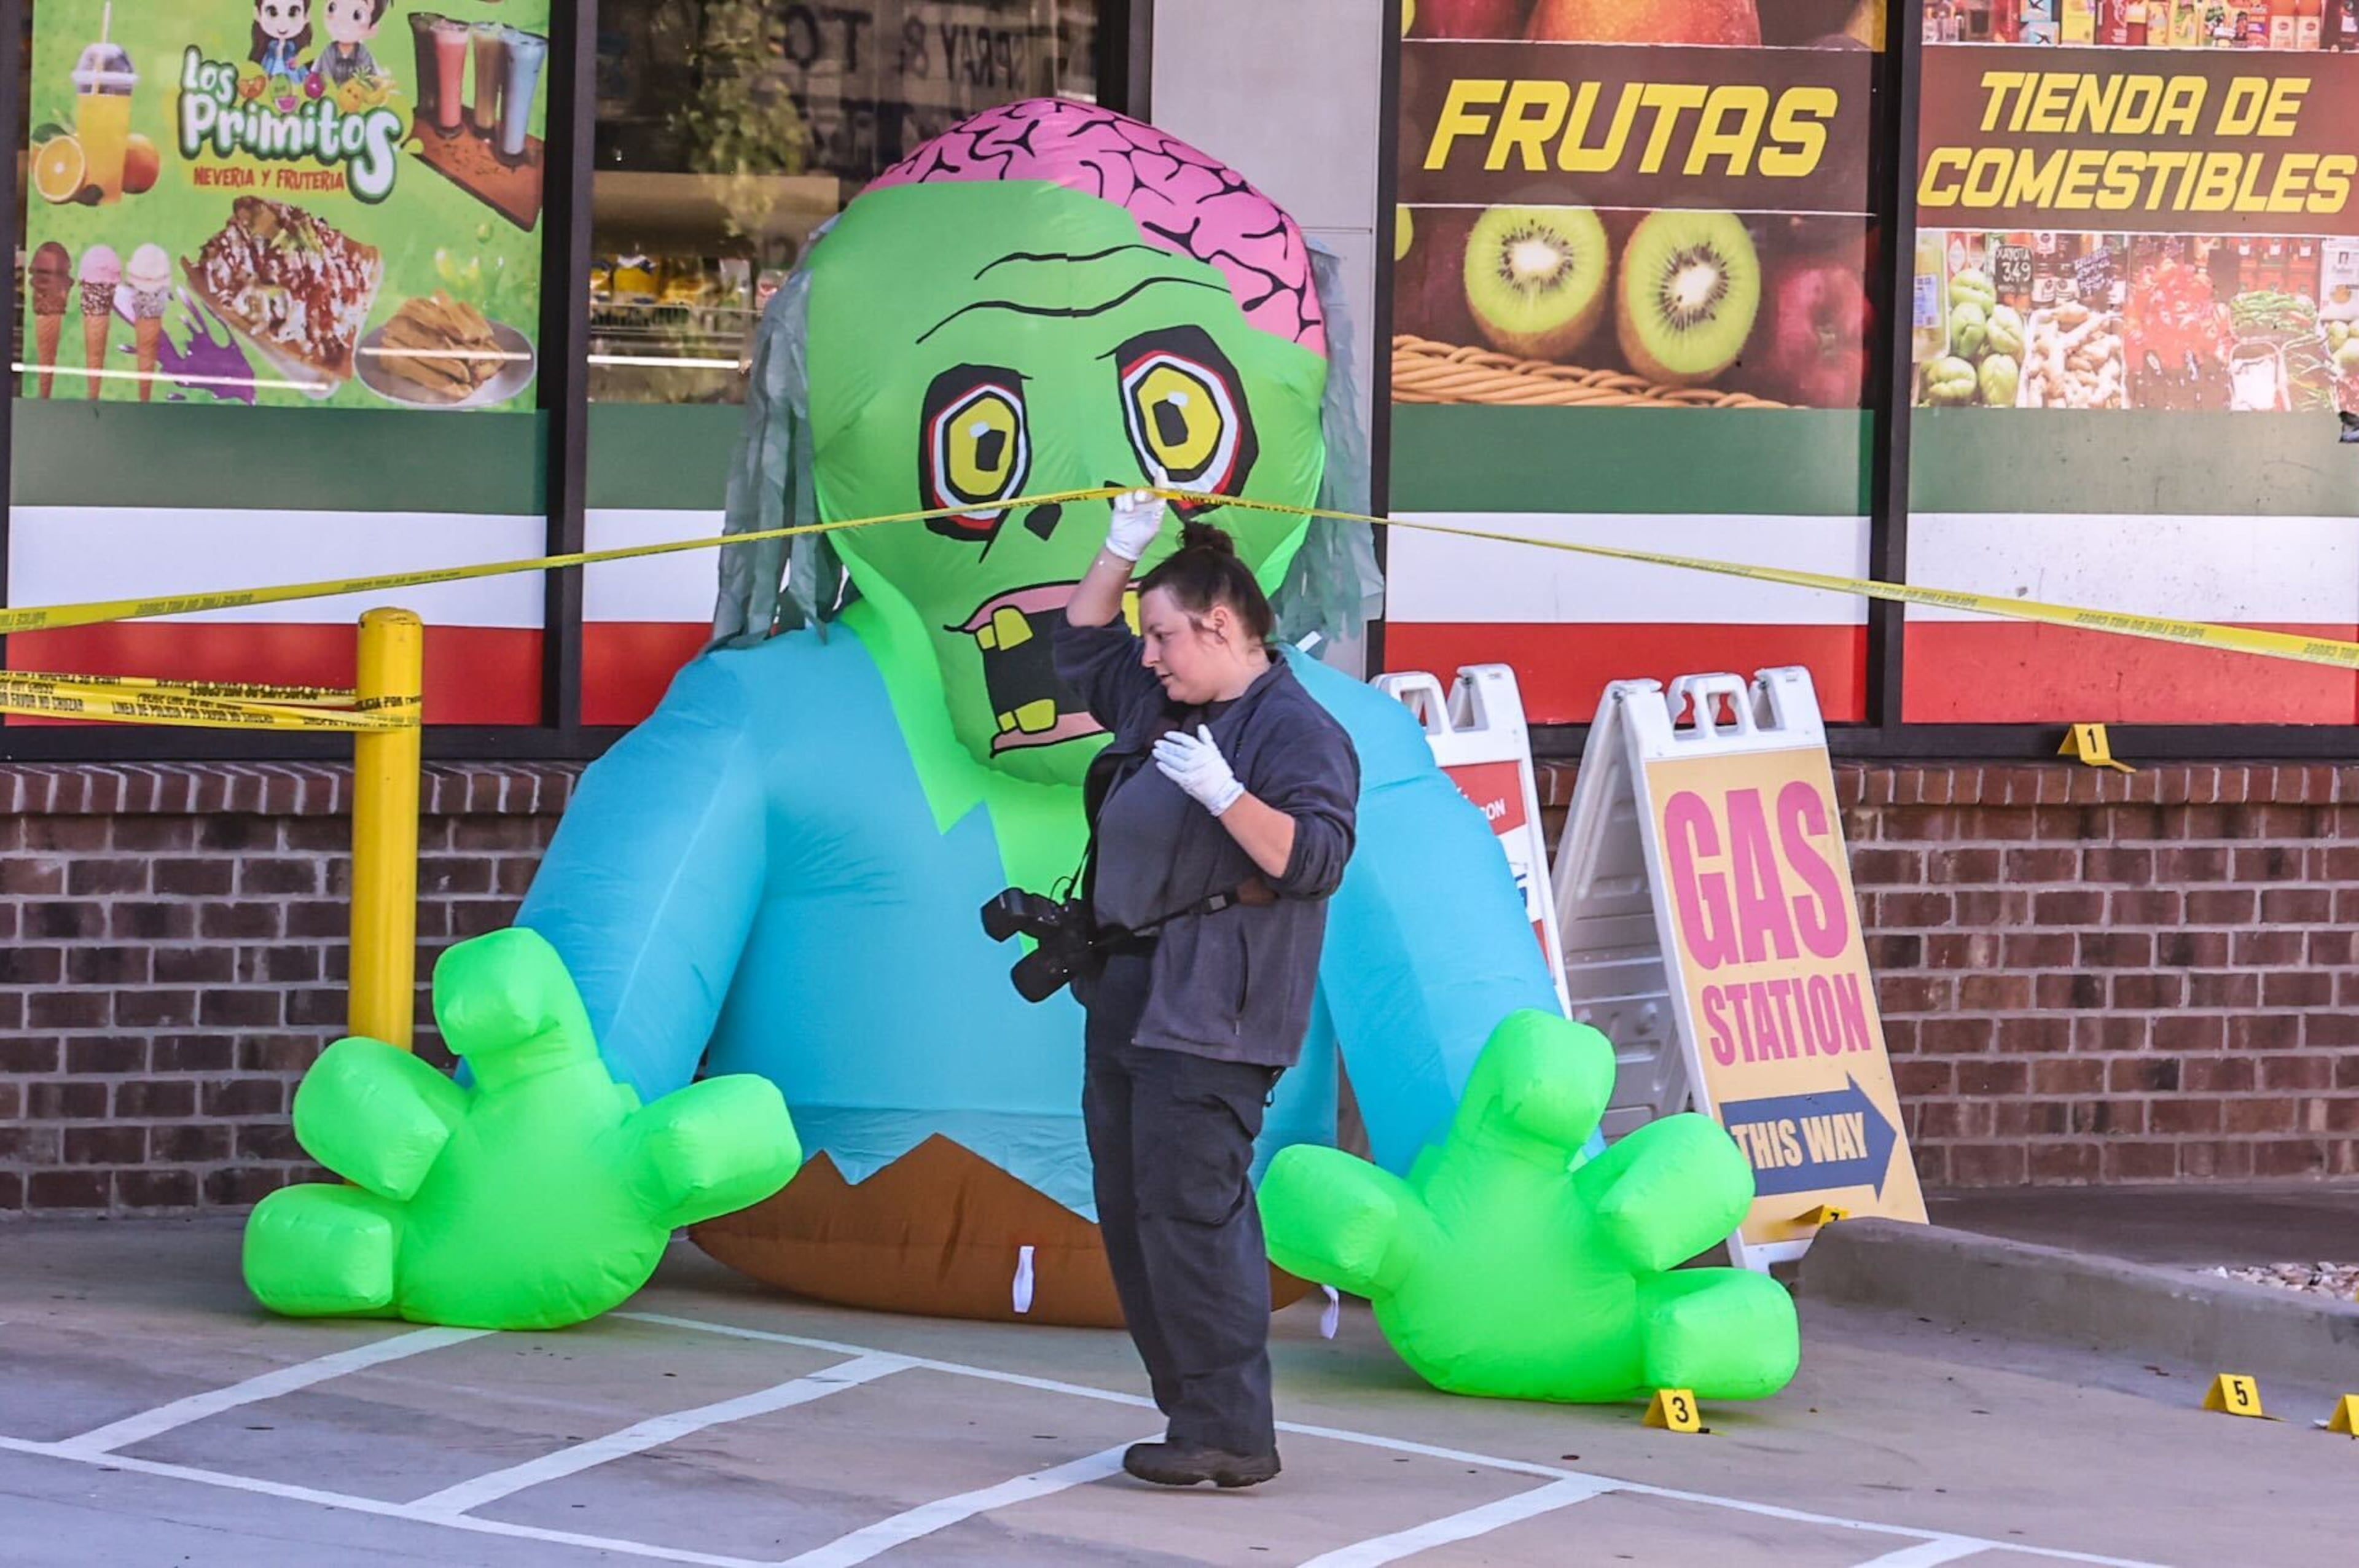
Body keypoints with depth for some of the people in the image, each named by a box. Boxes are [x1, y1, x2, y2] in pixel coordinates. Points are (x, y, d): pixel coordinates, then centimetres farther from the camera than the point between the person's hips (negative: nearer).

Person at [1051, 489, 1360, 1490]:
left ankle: (1230, 1435, -14)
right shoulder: (1161, 703, 18)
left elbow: (1315, 859, -19)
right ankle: (1193, 1412, 12)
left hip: (1207, 1017, -10)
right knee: (1133, 1220, 9)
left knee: (1188, 1217, -14)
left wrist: (1224, 794, -28)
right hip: (1126, 997, 10)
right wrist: (1121, 552, 20)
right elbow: (1079, 649, 32)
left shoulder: (1296, 731, -9)